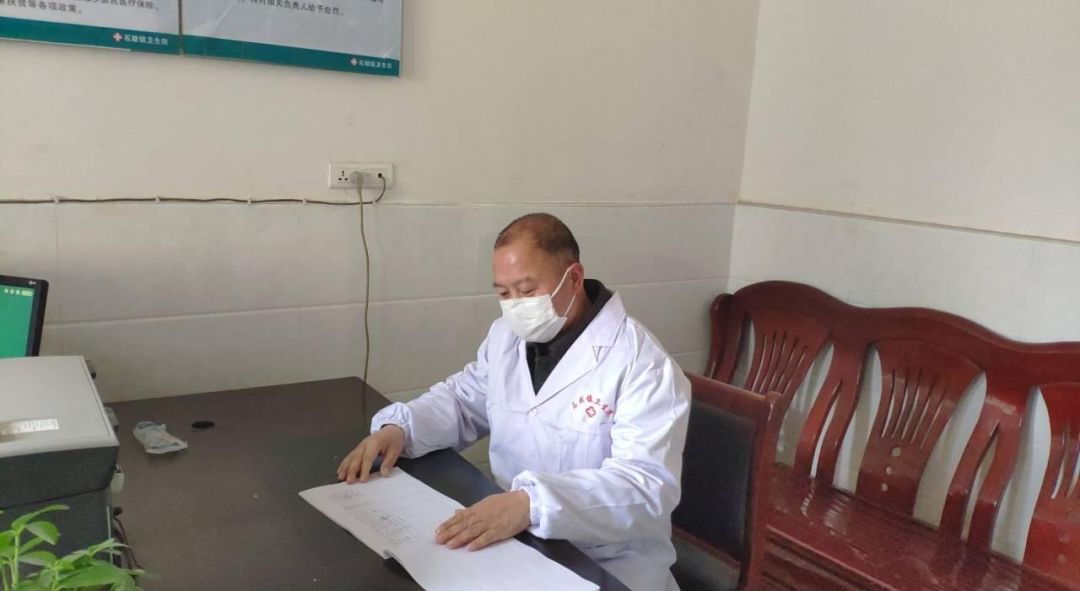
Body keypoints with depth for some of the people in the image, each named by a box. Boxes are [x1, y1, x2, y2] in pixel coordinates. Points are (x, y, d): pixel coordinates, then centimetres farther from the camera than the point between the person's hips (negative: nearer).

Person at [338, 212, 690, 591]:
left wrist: (533, 504, -40)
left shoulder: (642, 364, -18)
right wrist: (399, 427, -3)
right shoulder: (506, 336, 4)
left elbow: (650, 486, -27)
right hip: (512, 538, 6)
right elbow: (464, 400, 18)